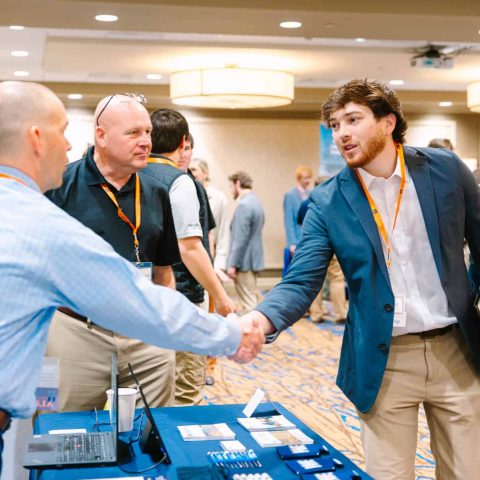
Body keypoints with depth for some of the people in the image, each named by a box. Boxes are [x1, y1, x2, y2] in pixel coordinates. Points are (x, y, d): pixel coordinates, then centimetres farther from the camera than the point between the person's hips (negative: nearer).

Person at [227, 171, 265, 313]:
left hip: (244, 261, -10)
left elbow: (240, 238, -21)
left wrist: (232, 264, -17)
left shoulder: (243, 205, -17)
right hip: (253, 259, 10)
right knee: (251, 299, 15)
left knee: (248, 302, -7)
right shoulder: (255, 202, 13)